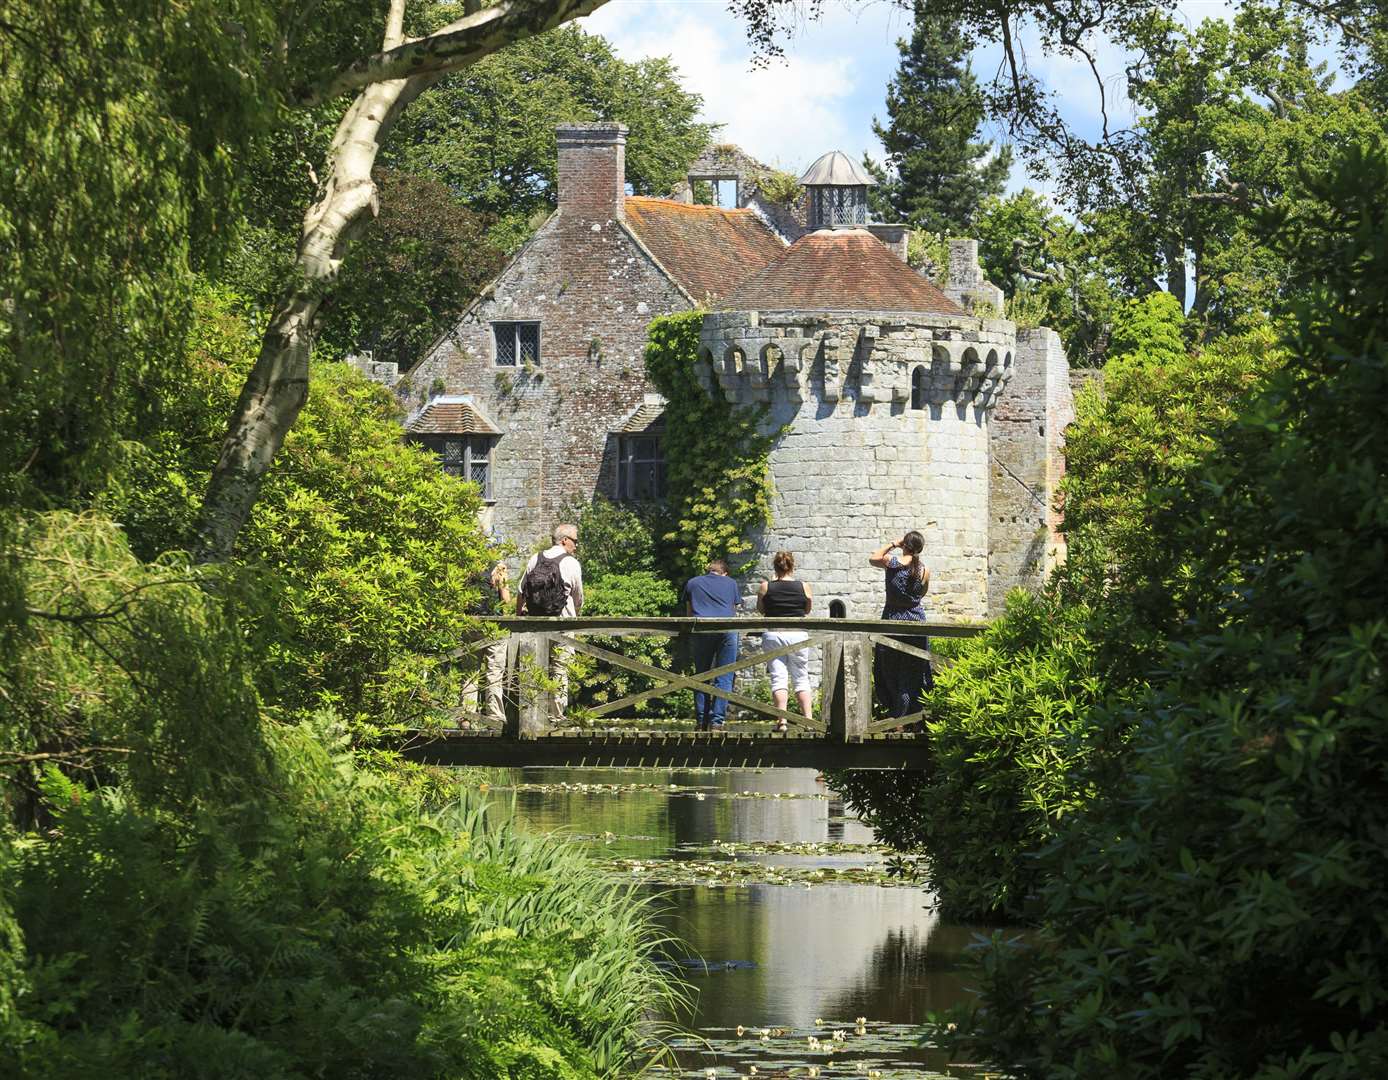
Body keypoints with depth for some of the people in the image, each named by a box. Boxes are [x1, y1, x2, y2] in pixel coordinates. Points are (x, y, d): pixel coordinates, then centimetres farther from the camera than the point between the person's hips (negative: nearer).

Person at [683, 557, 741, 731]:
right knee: (724, 679, 1)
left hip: (701, 630, 0)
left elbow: (689, 612, 26)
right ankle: (717, 721, -7)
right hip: (727, 630, 0)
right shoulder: (731, 584, 21)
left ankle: (701, 721, 4)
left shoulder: (692, 583, 21)